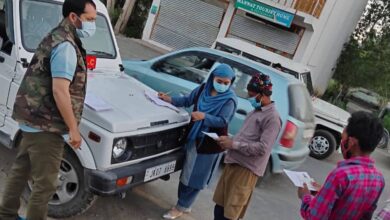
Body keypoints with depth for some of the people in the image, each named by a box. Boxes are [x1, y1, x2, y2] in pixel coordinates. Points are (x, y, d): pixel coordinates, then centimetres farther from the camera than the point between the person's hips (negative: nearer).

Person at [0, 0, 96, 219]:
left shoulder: (57, 38, 13)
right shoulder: (65, 45, -19)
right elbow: (59, 91, -25)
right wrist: (73, 129, -19)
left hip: (34, 119, 11)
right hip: (46, 125, -10)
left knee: (21, 170, 22)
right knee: (45, 184, 1)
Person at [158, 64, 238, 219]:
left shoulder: (230, 99, -15)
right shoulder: (203, 89, 1)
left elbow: (223, 121, -19)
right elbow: (188, 100, 11)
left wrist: (204, 116, -31)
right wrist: (170, 100, -2)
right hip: (194, 136, 6)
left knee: (196, 176, 3)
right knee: (187, 171, 13)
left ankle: (181, 207, 16)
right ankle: (185, 204, 28)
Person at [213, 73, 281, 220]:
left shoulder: (272, 117, -13)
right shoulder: (256, 111, 16)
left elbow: (263, 148, -20)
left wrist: (233, 144, -18)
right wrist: (229, 141, 4)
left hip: (246, 170, -9)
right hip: (233, 164, 9)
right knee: (219, 208, 15)